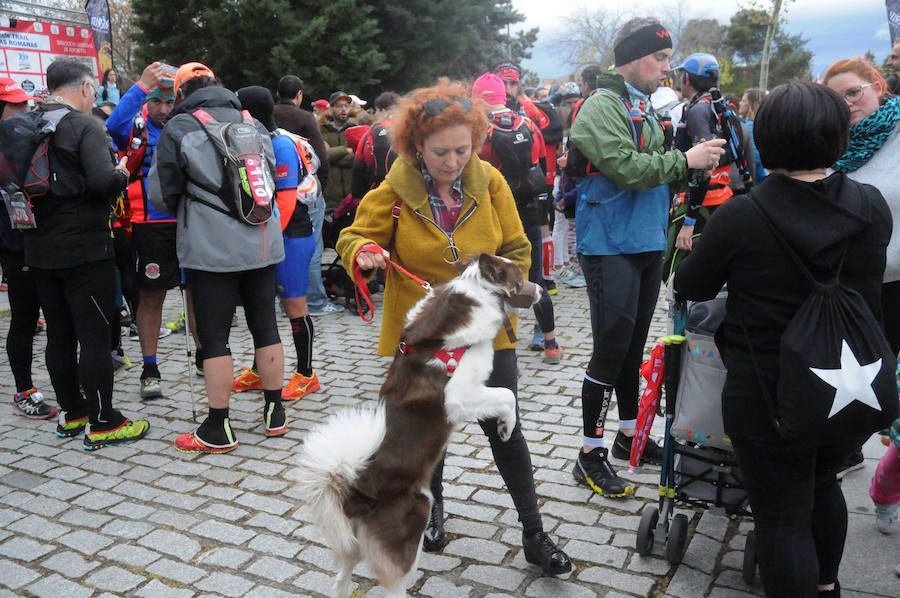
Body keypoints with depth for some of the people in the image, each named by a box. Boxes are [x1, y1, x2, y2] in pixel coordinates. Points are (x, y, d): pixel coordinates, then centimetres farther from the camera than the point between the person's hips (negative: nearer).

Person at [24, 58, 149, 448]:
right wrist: (122, 174, -5)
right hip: (85, 248, -7)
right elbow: (103, 181, -25)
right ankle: (102, 424, 5)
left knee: (59, 335, 14)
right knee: (94, 337, -1)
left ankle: (71, 415, 25)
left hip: (39, 250, 7)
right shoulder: (85, 126, -12)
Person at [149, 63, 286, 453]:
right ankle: (275, 414, 22)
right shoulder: (252, 124, 10)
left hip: (211, 249, -5)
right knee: (265, 327, 13)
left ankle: (218, 431, 10)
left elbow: (161, 194, -1)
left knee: (214, 336, 2)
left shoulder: (179, 128, -5)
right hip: (262, 243, 5)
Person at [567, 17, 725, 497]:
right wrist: (684, 160, -15)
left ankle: (629, 434, 31)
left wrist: (693, 160, 8)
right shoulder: (602, 107, -11)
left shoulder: (643, 108, 17)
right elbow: (626, 168, -23)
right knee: (611, 349, -7)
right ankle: (590, 455, 5)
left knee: (633, 345, 16)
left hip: (647, 243, 9)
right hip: (611, 246, -9)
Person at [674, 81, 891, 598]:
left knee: (782, 516, 8)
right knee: (823, 483, 28)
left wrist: (692, 254, 14)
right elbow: (868, 289, 11)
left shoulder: (741, 216, -20)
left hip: (769, 395, -6)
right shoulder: (873, 208, -6)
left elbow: (691, 288, -6)